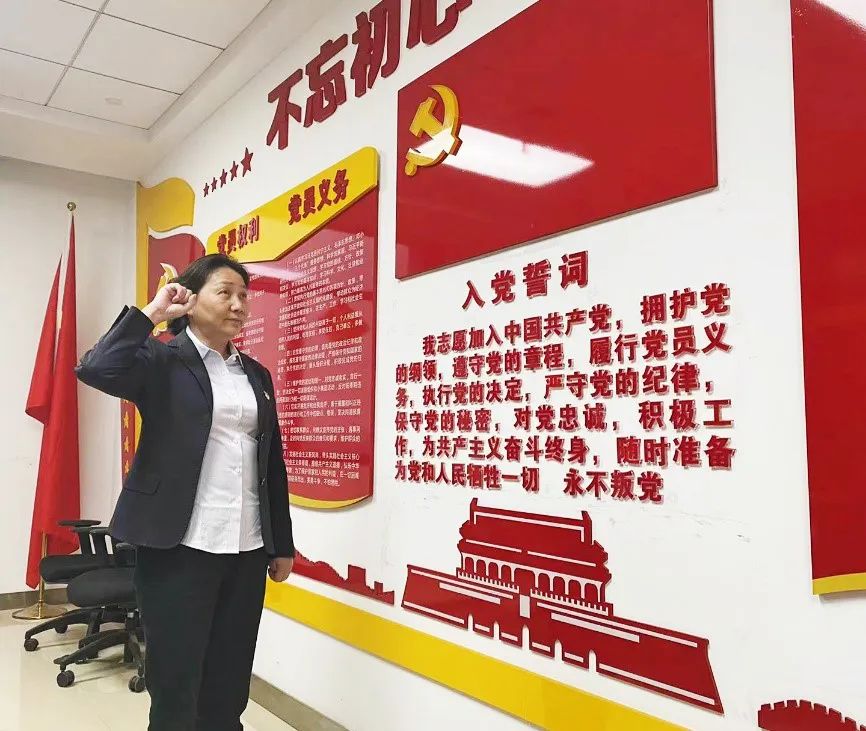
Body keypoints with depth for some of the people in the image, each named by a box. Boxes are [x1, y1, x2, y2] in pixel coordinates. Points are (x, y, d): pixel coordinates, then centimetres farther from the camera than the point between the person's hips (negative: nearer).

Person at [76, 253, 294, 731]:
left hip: (246, 549, 5)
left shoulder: (256, 374, 13)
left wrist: (282, 544, 13)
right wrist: (152, 313, -11)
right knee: (176, 685, 5)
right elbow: (96, 369, -22)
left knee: (230, 687, 11)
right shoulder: (162, 361, -1)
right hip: (180, 546, -4)